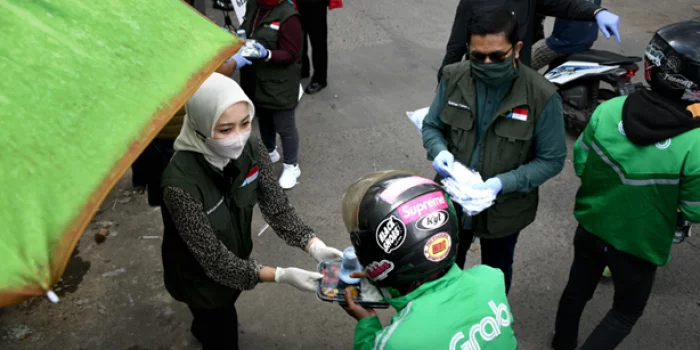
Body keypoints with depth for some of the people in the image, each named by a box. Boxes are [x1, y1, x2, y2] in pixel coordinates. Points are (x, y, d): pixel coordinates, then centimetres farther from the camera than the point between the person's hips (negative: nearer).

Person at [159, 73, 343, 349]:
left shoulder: (252, 151, -22)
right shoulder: (181, 183, -38)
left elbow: (277, 206, -17)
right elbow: (213, 258, -33)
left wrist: (314, 246, -33)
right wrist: (281, 276, -40)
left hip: (235, 259, 5)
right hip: (199, 274, -5)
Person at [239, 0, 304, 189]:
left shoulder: (288, 16, -22)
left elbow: (291, 54, -20)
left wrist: (267, 54, -35)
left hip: (279, 84, -7)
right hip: (255, 80, 7)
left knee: (284, 127, 7)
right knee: (263, 120, 25)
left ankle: (292, 166, 26)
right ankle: (270, 152, 49)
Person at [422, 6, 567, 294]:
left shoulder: (542, 96, -24)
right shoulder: (453, 78, -15)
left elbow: (551, 160, -15)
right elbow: (431, 126, -1)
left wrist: (504, 183, -29)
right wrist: (439, 151, -24)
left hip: (504, 208, -2)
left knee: (496, 272, 27)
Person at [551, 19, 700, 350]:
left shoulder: (608, 109, -20)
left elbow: (580, 163, -7)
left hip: (590, 226, 4)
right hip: (638, 245, -4)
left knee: (578, 288, 29)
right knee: (626, 312, 25)